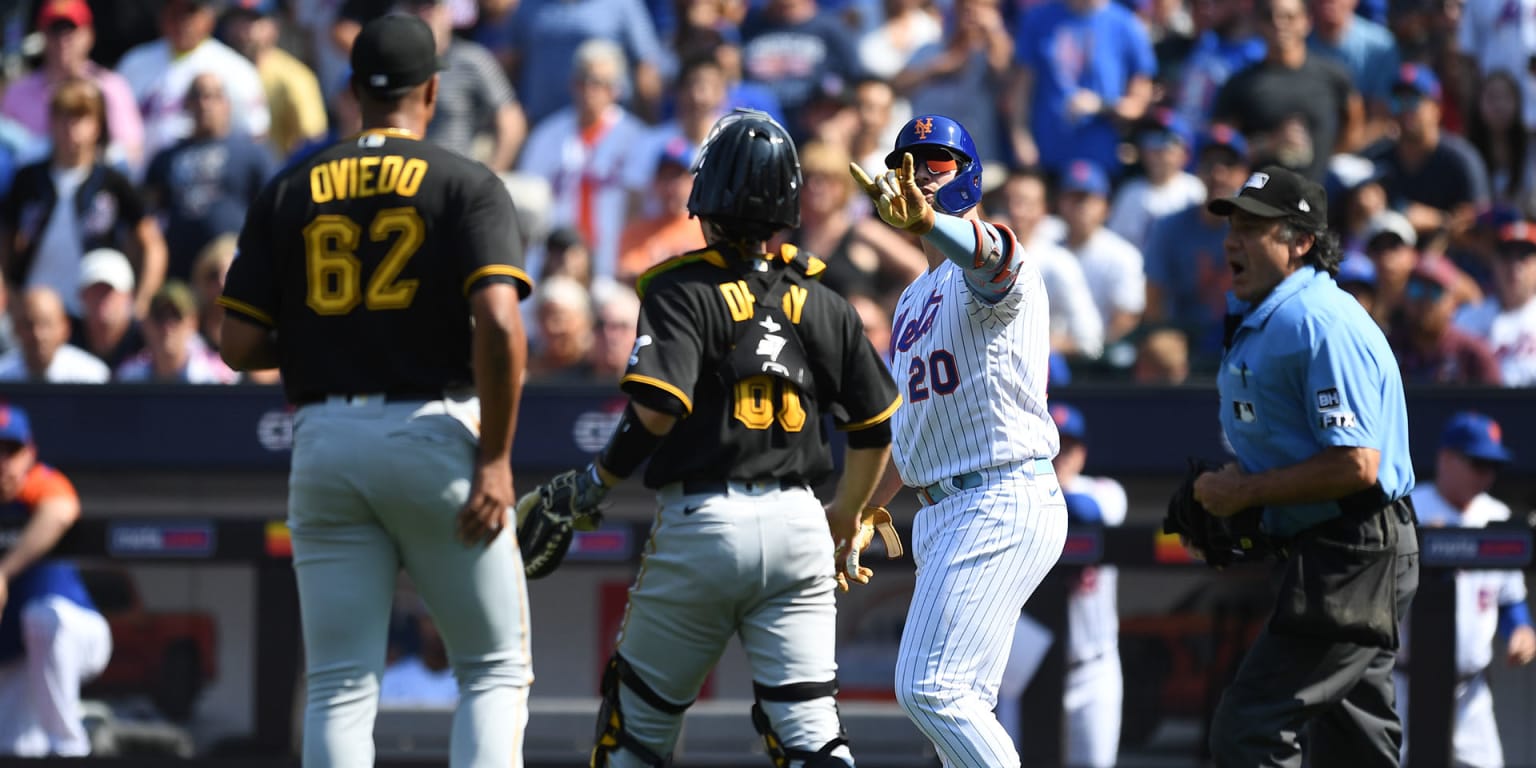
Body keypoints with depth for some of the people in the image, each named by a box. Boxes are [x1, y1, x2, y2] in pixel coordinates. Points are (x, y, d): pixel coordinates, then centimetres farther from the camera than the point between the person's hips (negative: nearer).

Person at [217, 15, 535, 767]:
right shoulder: (466, 185, -1)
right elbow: (499, 324, -15)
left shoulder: (288, 195, 8)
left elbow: (239, 346, 4)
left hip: (323, 445, 3)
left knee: (339, 687, 4)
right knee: (497, 668, 6)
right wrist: (494, 460, -11)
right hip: (432, 436, -3)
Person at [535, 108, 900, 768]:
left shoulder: (681, 291, -6)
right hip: (797, 526, 3)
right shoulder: (822, 305, 8)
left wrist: (596, 481, -3)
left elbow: (657, 410, -19)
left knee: (640, 713, 14)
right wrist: (847, 513, 32)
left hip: (701, 524, -3)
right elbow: (877, 424, 15)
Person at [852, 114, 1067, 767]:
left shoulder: (991, 273, -7)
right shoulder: (915, 300, 23)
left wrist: (926, 220, -56)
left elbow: (992, 257, -35)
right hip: (940, 514, 10)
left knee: (929, 688, -18)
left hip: (1004, 503, -10)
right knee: (960, 703, 8)